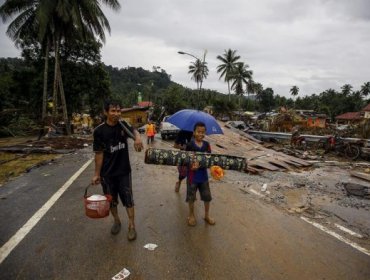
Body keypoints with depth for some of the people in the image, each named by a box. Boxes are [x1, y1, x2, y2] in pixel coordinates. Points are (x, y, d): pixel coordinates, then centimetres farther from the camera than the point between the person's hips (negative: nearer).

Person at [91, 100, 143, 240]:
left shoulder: (123, 125, -4)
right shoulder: (99, 130, -11)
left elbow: (133, 130, -23)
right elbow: (99, 153, -8)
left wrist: (138, 137, -47)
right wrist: (97, 174, -5)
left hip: (124, 171, 1)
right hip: (107, 173, 0)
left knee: (128, 199, 6)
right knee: (111, 200, 16)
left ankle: (131, 226, 20)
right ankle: (116, 221, 39)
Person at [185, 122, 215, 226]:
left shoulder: (206, 144, -1)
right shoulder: (190, 145, -13)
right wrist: (191, 165, -30)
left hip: (203, 174, 4)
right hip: (192, 175, -4)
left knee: (207, 196, 14)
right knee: (191, 197, 11)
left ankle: (207, 215, 35)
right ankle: (191, 215, 33)